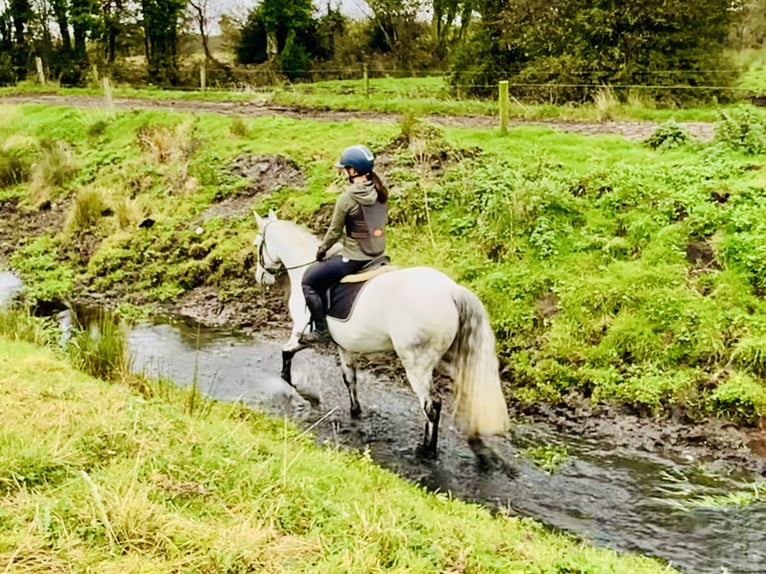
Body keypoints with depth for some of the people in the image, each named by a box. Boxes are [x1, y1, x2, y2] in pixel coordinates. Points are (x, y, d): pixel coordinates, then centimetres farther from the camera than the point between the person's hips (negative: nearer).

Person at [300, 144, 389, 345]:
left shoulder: (347, 198, -20)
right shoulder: (381, 193, 0)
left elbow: (335, 231, -11)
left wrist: (321, 250, 7)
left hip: (354, 258, -8)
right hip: (378, 254, 9)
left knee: (309, 281, 9)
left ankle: (321, 331, 10)